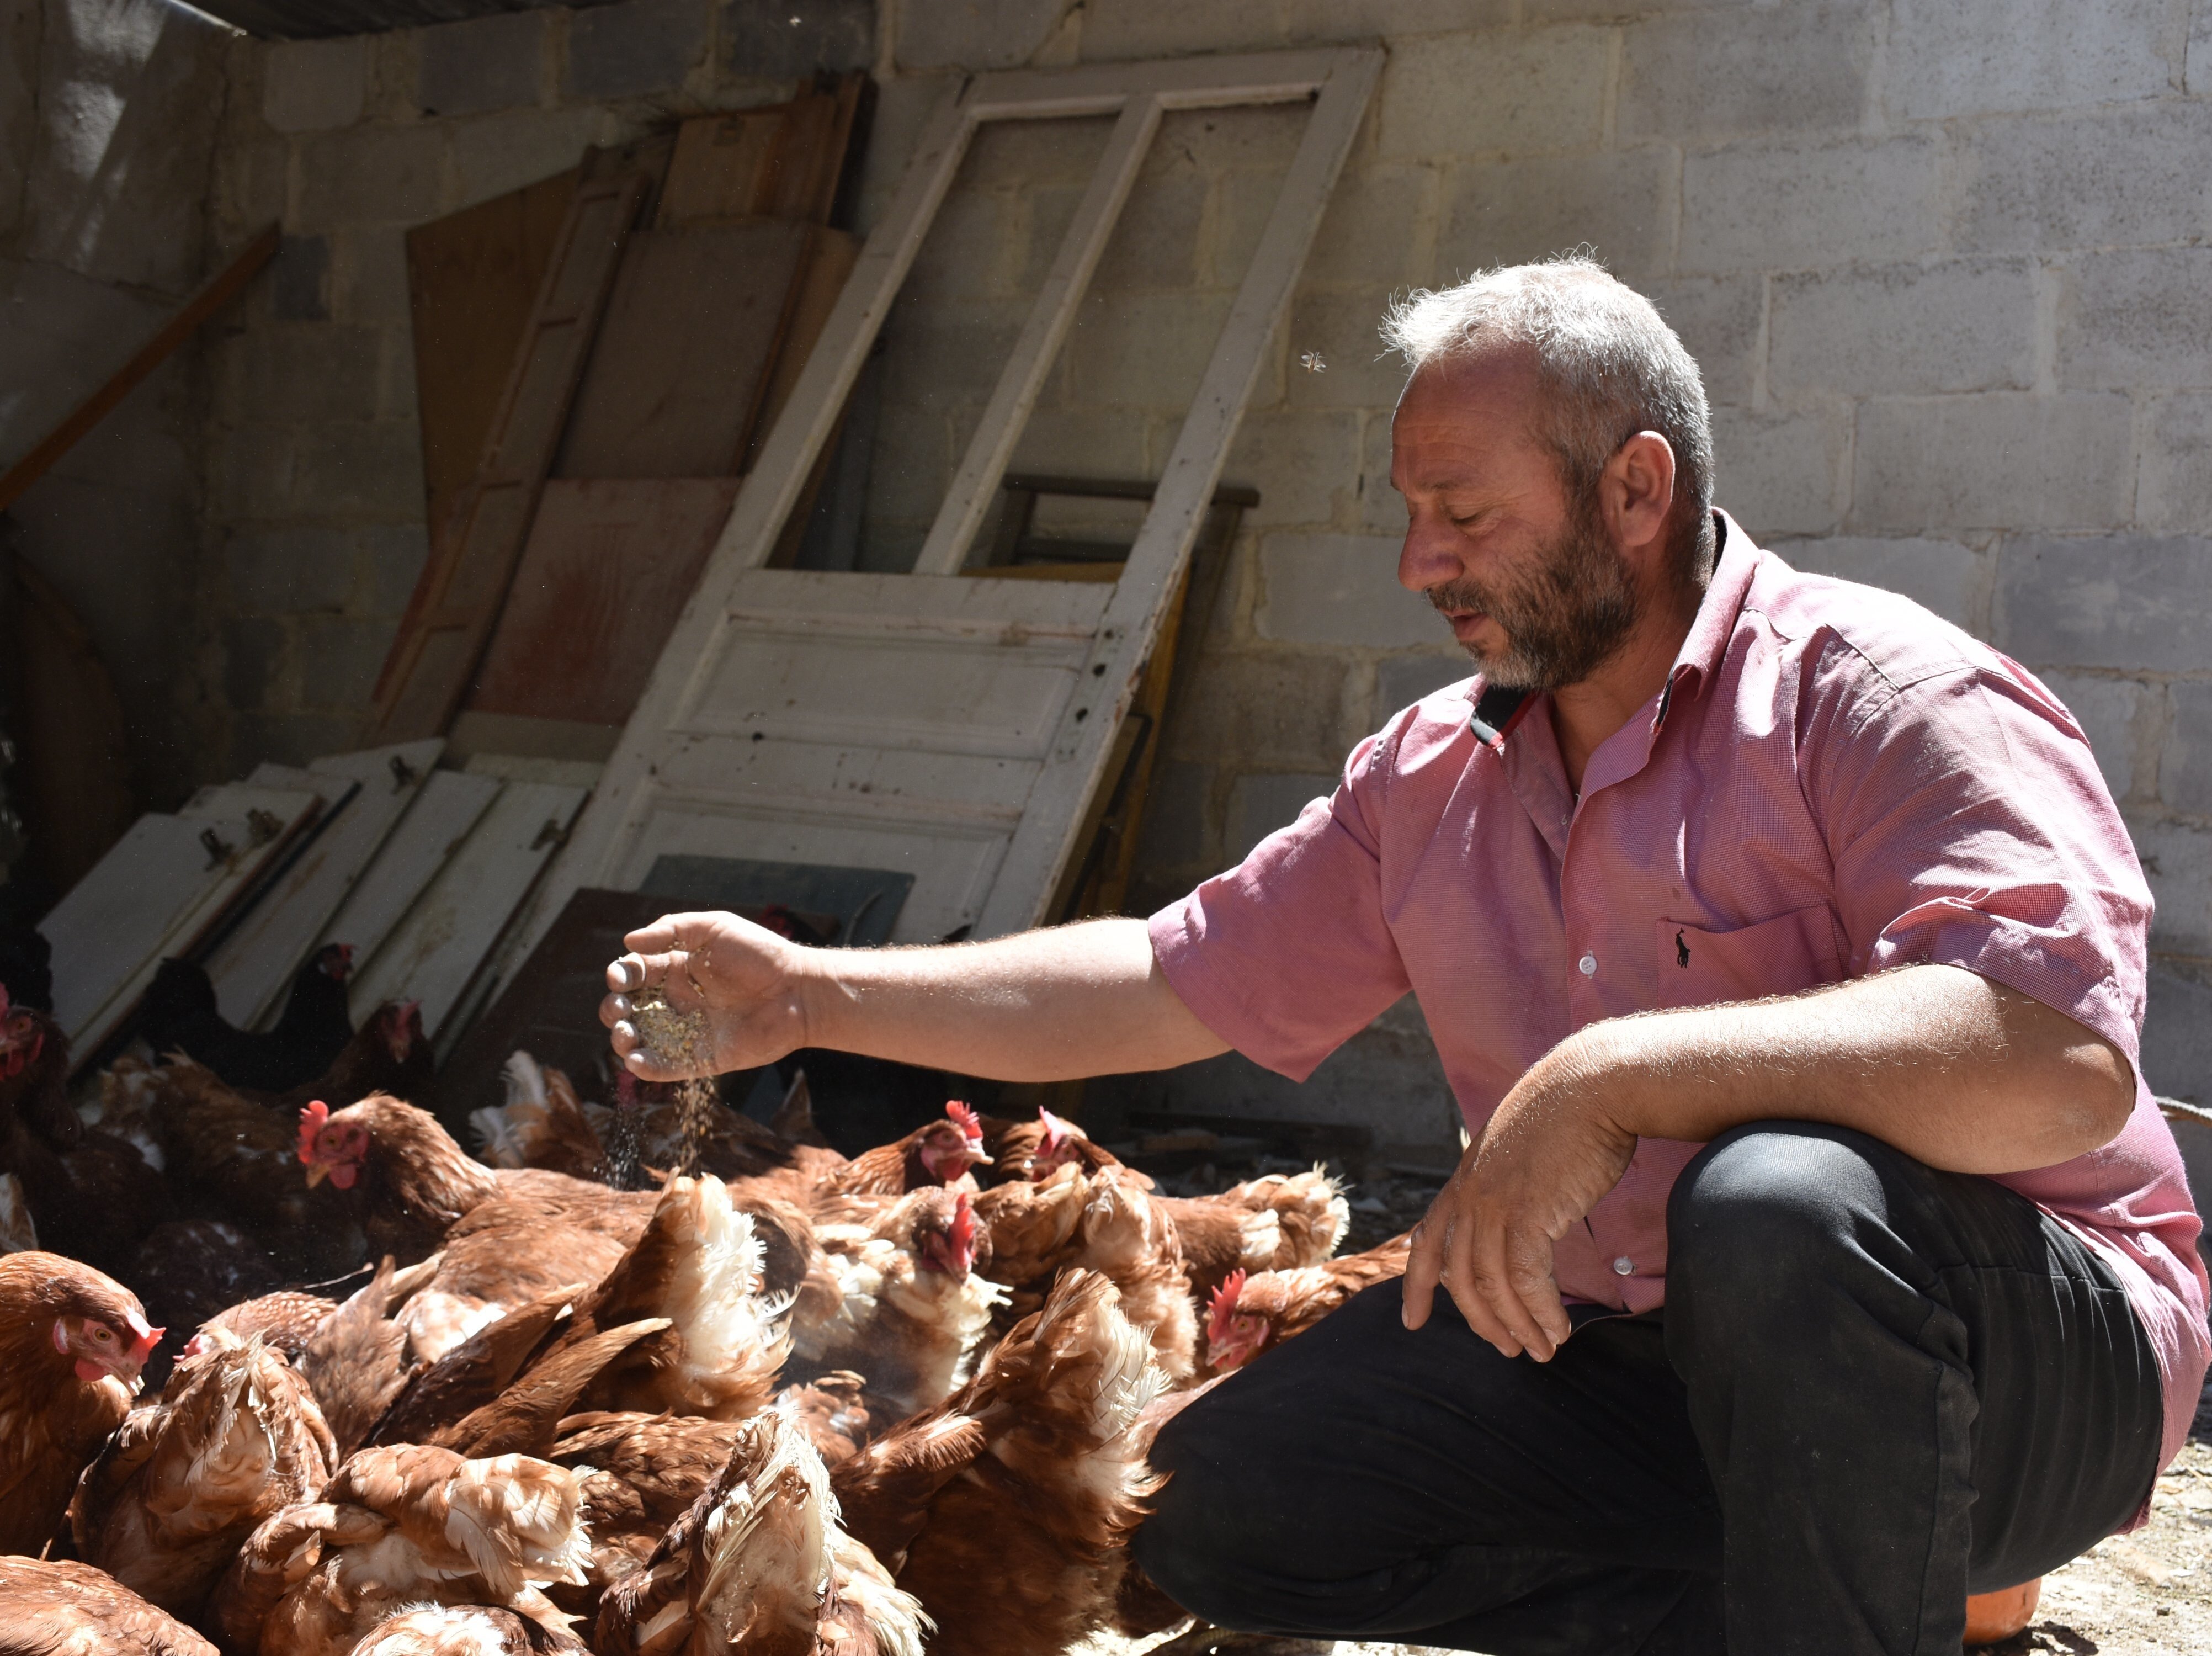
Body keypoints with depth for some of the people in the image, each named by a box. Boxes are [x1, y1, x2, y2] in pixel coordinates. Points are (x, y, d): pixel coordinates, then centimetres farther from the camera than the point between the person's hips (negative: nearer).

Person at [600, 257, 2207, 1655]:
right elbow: (1173, 981, 12)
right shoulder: (1433, 776, 7)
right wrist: (814, 994, 7)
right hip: (1623, 1355, 7)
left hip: (2028, 1355, -7)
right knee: (1216, 1505, -3)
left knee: (1780, 1203, -39)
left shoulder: (1882, 698, -17)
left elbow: (2063, 1061, -33)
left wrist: (1618, 1078, -37)